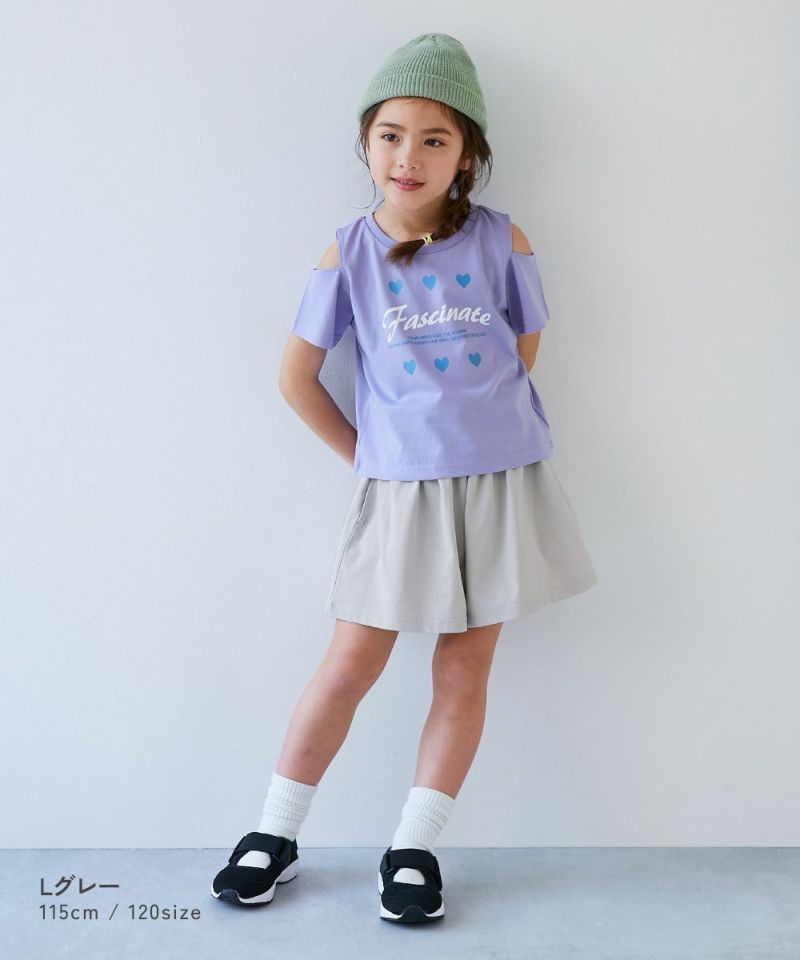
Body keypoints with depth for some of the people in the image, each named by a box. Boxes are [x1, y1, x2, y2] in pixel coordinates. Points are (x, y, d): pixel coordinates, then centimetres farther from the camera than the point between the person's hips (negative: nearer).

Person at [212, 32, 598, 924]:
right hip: (397, 490, -1)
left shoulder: (502, 240, -4)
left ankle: (414, 848, 21)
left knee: (465, 667, 7)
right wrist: (370, 452, 5)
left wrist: (471, 424, 7)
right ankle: (274, 835, 21)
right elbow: (296, 377, 2)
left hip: (500, 481, 2)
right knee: (351, 663, 4)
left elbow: (524, 349, 9)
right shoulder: (347, 255, -5)